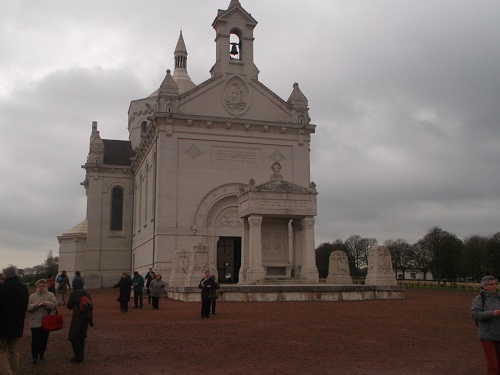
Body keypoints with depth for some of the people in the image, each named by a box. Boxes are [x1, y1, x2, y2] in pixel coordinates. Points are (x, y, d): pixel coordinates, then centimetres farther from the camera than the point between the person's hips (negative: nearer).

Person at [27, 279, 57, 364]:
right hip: (35, 322, -1)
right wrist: (33, 306, -18)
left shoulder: (50, 295, 4)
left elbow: (55, 305, -5)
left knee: (44, 339, 11)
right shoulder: (32, 296, 6)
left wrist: (47, 304, -21)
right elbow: (27, 307, 1)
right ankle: (34, 356, 7)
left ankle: (42, 353, 31)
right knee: (35, 340, -3)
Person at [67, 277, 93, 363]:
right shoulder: (87, 293, 8)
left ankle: (78, 357, -2)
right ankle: (81, 356, 21)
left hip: (77, 318, -7)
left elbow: (69, 306, -4)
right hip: (86, 317, 7)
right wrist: (90, 320, 18)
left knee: (73, 337, 1)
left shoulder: (74, 293, -12)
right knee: (81, 337, 16)